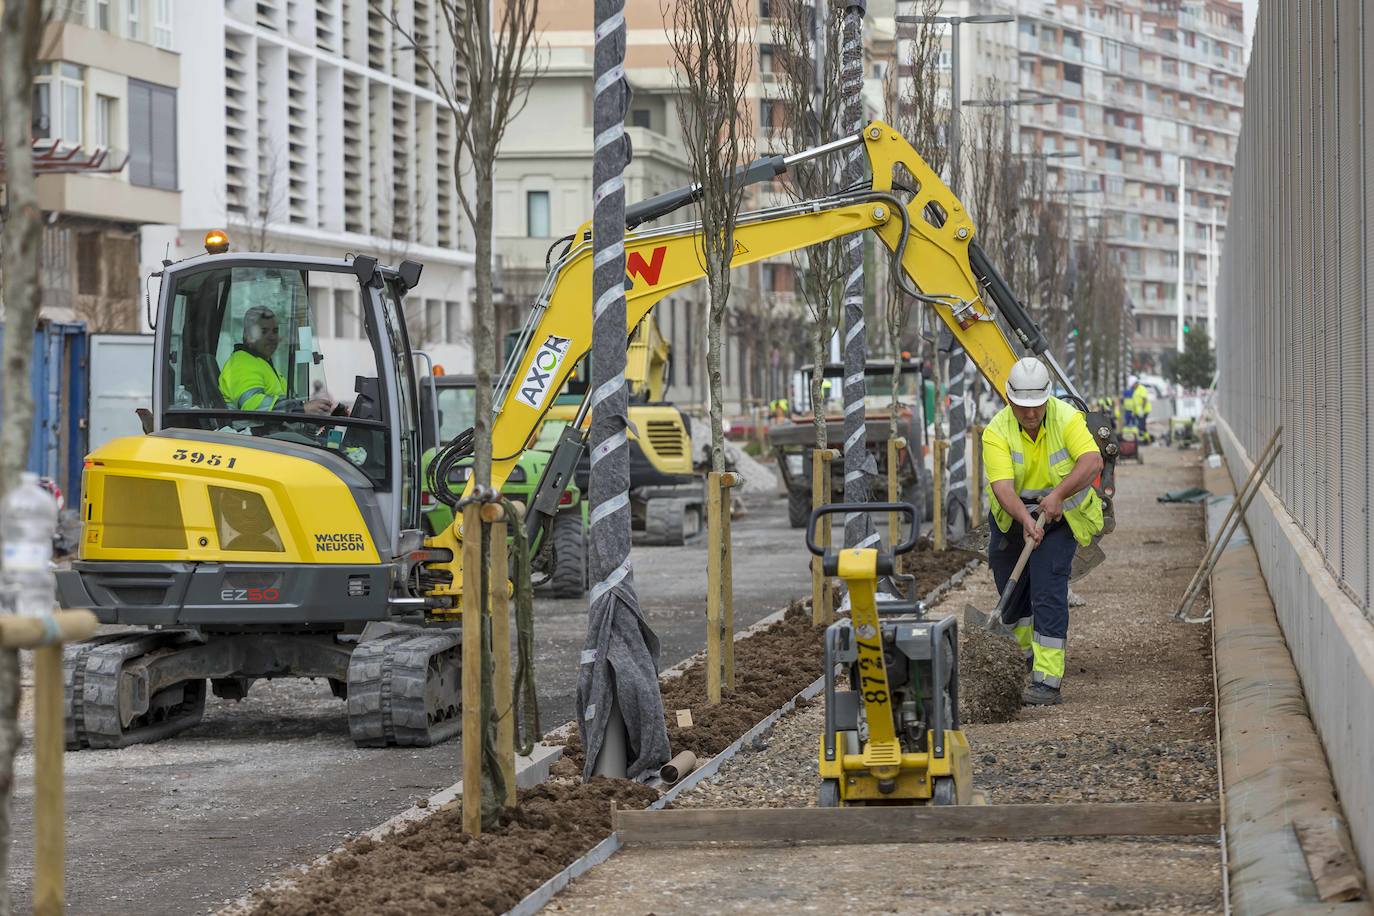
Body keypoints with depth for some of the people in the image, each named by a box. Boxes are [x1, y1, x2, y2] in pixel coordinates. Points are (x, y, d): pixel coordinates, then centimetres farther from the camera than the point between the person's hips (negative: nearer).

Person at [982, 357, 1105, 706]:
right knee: (1011, 589, 16)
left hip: (1059, 515, -2)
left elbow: (1092, 461, -31)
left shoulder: (1067, 418, -20)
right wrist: (1025, 519, -48)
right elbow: (1002, 485, -31)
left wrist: (1058, 495, -43)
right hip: (1012, 515, 3)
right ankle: (1033, 650, 45)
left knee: (1048, 587, -16)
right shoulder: (996, 432, -21)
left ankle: (1047, 679, -18)